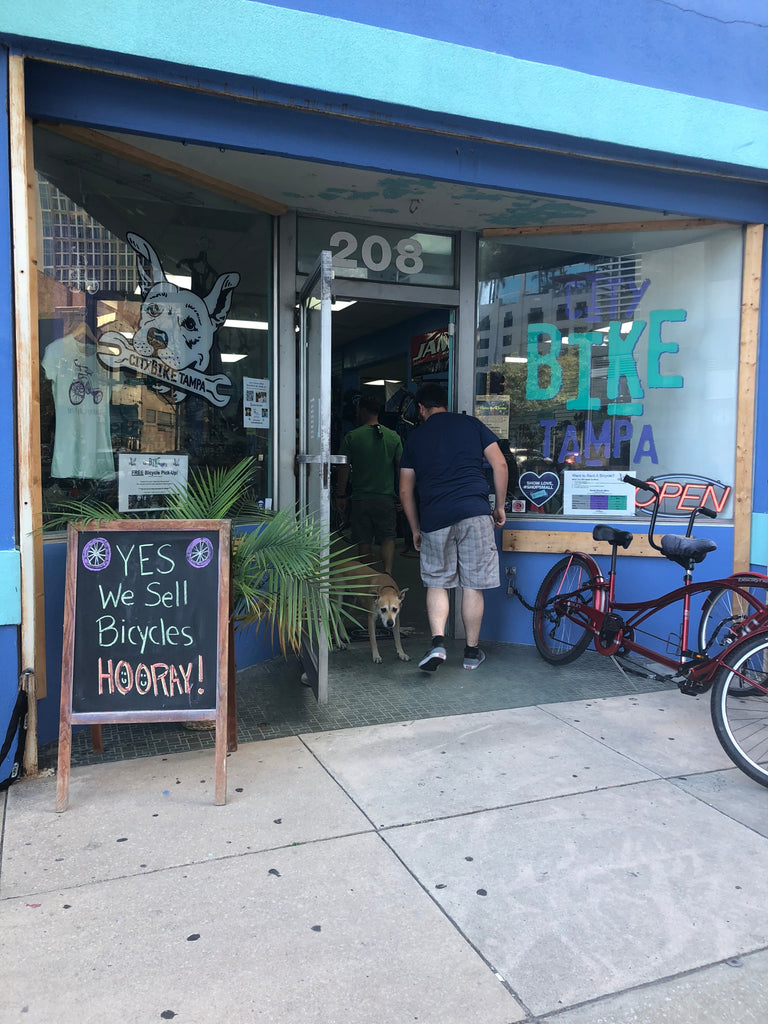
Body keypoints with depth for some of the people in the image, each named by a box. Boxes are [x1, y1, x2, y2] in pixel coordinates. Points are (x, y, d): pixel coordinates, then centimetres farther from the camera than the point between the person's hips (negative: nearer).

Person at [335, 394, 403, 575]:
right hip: (386, 497, 1)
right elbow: (402, 467, 3)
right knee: (387, 537, 8)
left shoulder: (351, 437, -5)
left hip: (360, 498, -1)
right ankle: (387, 572, -13)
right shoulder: (394, 437, 1)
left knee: (364, 542, 9)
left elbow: (344, 469, -5)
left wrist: (340, 496, 3)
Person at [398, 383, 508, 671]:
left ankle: (438, 641, -5)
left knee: (436, 583, 13)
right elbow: (499, 464, 5)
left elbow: (406, 491, 12)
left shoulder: (415, 438, 13)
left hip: (434, 518, 1)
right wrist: (500, 507, 14)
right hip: (474, 512, 0)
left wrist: (416, 530, 20)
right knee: (473, 585, 8)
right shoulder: (471, 424, 12)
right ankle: (472, 651, 17)